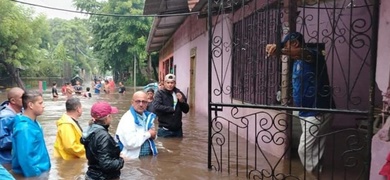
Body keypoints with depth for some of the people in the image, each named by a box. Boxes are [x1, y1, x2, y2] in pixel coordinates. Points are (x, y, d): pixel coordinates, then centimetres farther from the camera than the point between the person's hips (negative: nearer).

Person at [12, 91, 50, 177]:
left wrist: (46, 166, 14)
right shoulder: (24, 128, -23)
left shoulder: (33, 123, 5)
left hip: (42, 171, 9)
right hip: (34, 174, -9)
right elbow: (24, 158, -26)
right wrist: (36, 175, -18)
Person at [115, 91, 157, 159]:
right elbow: (130, 143, -24)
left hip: (149, 156, 5)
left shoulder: (148, 116, 9)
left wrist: (153, 135, -1)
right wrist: (148, 134, -13)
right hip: (133, 158, -5)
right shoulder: (127, 119, -14)